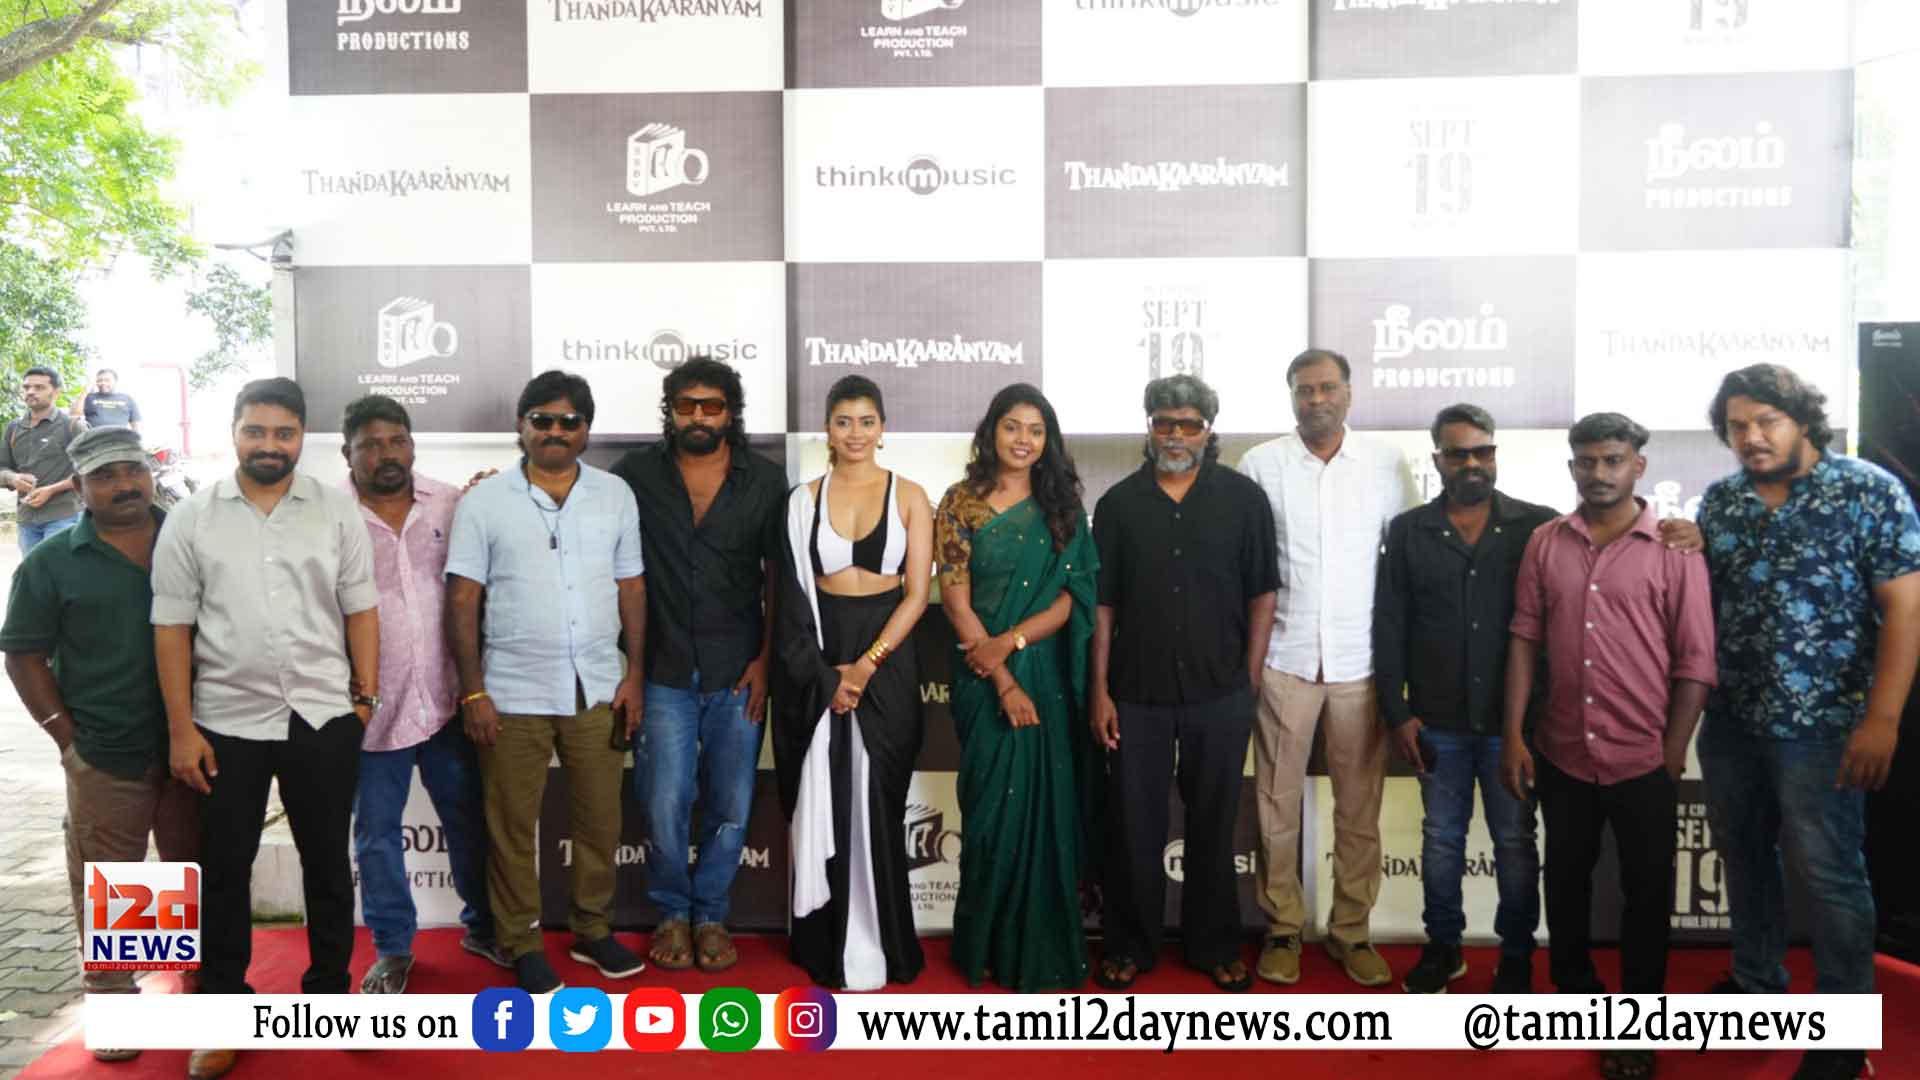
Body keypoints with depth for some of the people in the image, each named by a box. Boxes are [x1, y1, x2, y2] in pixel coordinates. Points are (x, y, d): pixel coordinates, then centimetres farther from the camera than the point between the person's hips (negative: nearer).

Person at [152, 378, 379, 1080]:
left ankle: (329, 989, 28)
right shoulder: (190, 519, -1)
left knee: (327, 861, 11)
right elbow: (172, 625, -1)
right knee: (224, 868, 10)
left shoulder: (338, 511, 1)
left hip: (325, 719, 0)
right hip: (226, 723, 0)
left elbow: (360, 608, 4)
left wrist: (366, 696, 0)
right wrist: (180, 729, -4)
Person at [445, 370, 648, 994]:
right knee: (512, 825, 7)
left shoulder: (615, 495, 5)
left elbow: (631, 589, 8)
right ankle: (521, 943, 24)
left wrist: (635, 675, 3)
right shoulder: (484, 501, -2)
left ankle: (592, 930, 29)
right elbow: (462, 601, -3)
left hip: (598, 689, 2)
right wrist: (473, 691, -7)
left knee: (600, 817, 11)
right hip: (513, 693, -2)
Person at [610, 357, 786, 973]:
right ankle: (672, 912, 23)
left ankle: (710, 914, 26)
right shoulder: (637, 475, 0)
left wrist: (766, 658, -2)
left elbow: (779, 575, 2)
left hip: (738, 672, 0)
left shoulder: (766, 481, 0)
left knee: (730, 806, 6)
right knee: (665, 804, 0)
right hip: (665, 672, 0)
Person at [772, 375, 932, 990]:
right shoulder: (804, 500, 3)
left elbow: (917, 593, -4)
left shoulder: (908, 496, 1)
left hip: (887, 656, -1)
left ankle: (879, 945, 17)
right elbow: (793, 596, 0)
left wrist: (866, 664, -12)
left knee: (875, 805, 4)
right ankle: (826, 944, 18)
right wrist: (826, 674, -10)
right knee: (822, 803, 5)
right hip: (817, 662, 1)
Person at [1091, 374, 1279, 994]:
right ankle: (1130, 944, 24)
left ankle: (1215, 946, 27)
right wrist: (1100, 690, -1)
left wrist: (1250, 683, -1)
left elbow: (1262, 595, 3)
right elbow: (1102, 603, 4)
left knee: (1214, 825, 11)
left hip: (1220, 694, 0)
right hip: (1137, 693, 1)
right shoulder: (1119, 503, 4)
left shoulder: (1243, 499, 1)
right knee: (1133, 824, 8)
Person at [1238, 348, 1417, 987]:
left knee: (1360, 804, 8)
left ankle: (1352, 930, 22)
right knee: (1278, 801, 6)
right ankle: (1282, 928, 20)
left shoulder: (1387, 465, 3)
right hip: (1284, 656, -1)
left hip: (1361, 661, 1)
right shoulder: (1261, 466, 0)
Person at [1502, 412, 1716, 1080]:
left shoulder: (1675, 547, -7)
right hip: (1562, 754, 3)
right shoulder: (1545, 543, 2)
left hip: (1644, 760, -2)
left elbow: (1696, 660, -7)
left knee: (1647, 893, 10)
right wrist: (1513, 735, -3)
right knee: (1565, 880, 17)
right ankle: (1574, 991, 38)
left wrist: (1672, 754, -9)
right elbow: (1524, 639, 1)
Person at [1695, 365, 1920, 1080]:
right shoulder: (1718, 501, 6)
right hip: (1728, 721, 5)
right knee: (1745, 861, 18)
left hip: (1818, 726, -5)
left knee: (1829, 875, 3)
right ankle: (1756, 985, 36)